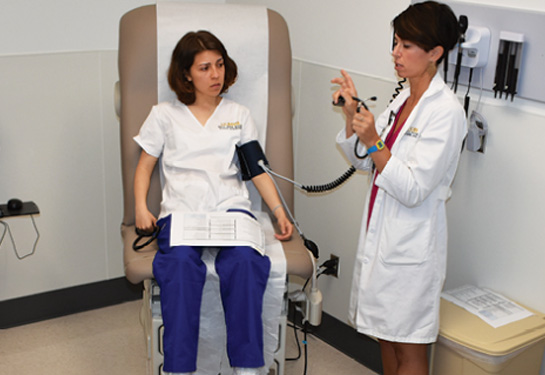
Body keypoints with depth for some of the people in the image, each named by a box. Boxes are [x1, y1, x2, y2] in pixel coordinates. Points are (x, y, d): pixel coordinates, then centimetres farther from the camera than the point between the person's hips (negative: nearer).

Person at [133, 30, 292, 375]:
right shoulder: (165, 115, 17)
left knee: (244, 261, -33)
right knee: (181, 263, -34)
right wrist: (141, 208, -1)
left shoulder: (239, 115, 21)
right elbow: (145, 166, 17)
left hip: (231, 207, 1)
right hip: (181, 210, 0)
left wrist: (280, 212, 3)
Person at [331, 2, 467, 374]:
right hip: (381, 232, 8)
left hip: (412, 243, -8)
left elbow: (412, 190, -21)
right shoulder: (404, 99, 7)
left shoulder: (446, 111, -19)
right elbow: (364, 161, 11)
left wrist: (374, 142, -27)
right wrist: (352, 114, -2)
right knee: (386, 335, 21)